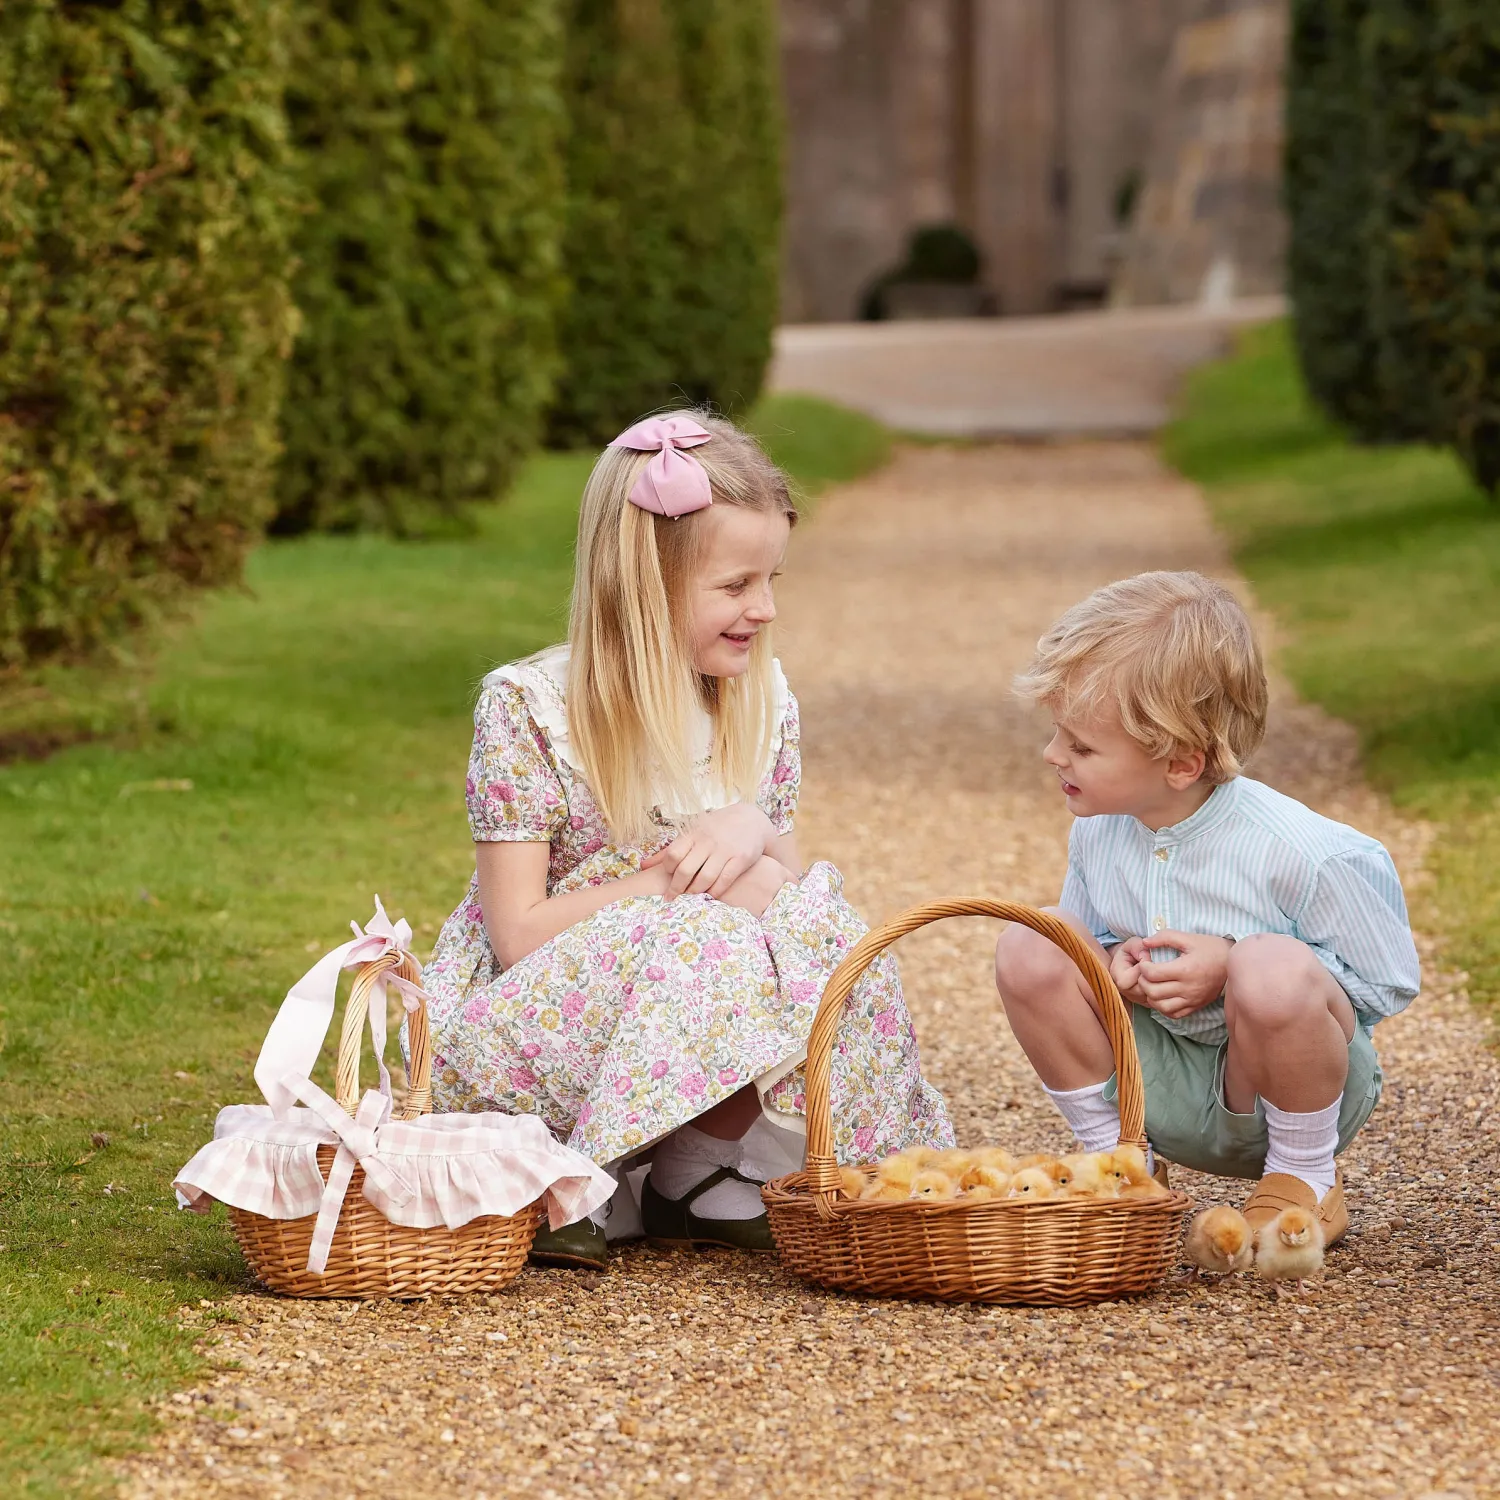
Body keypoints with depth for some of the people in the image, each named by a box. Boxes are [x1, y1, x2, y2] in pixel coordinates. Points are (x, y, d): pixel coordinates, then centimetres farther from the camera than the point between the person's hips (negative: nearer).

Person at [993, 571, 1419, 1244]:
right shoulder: (1097, 833, -6)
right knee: (1027, 949, -14)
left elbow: (1391, 980, -16)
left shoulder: (1301, 852, -24)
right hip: (1166, 1087, 5)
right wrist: (1112, 964, -14)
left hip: (1294, 1086, -5)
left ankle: (1305, 1182, -10)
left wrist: (1231, 967, -25)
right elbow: (1090, 935, 13)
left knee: (1273, 969, -38)